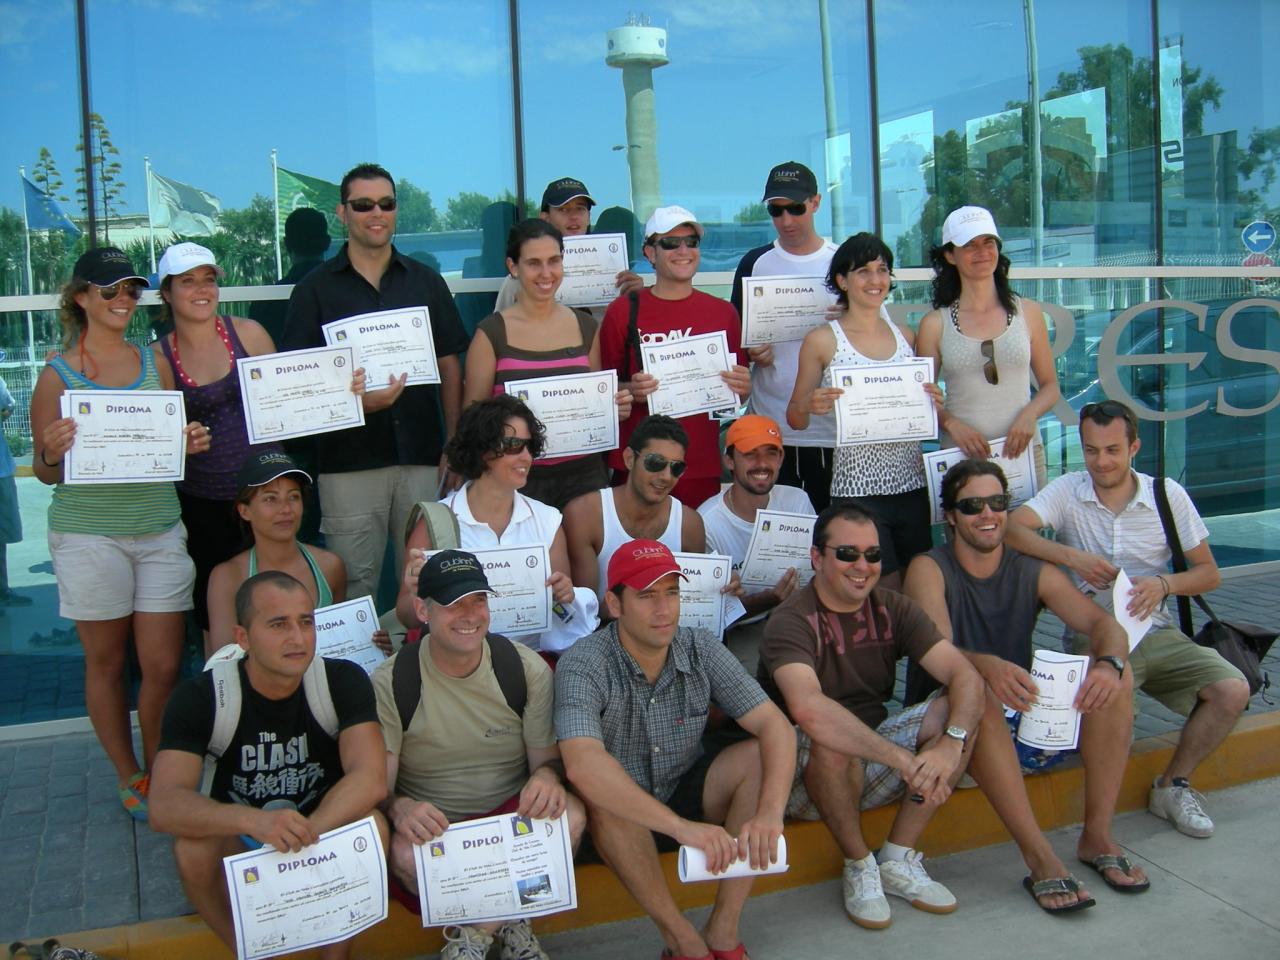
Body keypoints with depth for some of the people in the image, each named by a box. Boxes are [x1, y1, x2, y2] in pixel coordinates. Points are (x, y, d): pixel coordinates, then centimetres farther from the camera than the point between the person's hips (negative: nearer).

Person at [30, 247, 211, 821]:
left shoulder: (154, 363, 10)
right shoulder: (58, 374, 0)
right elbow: (43, 471, 4)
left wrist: (191, 443, -3)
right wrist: (53, 454, -18)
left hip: (160, 530, 3)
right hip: (88, 533, -2)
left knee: (164, 666, 2)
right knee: (106, 662, 8)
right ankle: (129, 779, 24)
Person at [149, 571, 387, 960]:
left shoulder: (344, 681, -14)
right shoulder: (199, 697, -16)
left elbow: (371, 780, -26)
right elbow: (164, 806, -29)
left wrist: (299, 838, -40)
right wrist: (253, 820, -47)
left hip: (325, 829, 0)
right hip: (238, 841, 0)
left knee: (370, 825, -29)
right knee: (192, 848, -30)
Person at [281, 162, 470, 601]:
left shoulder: (426, 282, 11)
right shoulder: (315, 289, 5)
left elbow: (449, 365, 12)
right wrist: (356, 399, -18)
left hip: (422, 455, 2)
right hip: (349, 459, -2)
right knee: (355, 588, 2)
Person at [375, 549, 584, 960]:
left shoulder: (526, 667, -4)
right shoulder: (391, 682, -8)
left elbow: (547, 758, 2)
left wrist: (547, 775, -25)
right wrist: (400, 808, -33)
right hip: (431, 823, -1)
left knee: (569, 815, -30)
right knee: (405, 855, -35)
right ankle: (507, 919, -6)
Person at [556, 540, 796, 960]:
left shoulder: (702, 650, -11)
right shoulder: (583, 664, -23)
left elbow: (776, 727, -17)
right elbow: (582, 765, -40)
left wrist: (770, 814, -35)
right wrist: (680, 826, -48)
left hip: (688, 795, 4)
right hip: (620, 821, -3)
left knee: (759, 757, -20)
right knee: (599, 792, -35)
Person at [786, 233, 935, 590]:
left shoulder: (905, 335, 11)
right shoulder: (822, 340, -1)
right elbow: (795, 420, 3)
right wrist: (808, 405, -19)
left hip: (911, 481, 4)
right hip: (857, 486, -4)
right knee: (885, 591, -3)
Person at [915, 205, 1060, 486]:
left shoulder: (1028, 312, 6)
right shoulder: (935, 324, 3)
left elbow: (1050, 385, 11)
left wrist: (1029, 415, -8)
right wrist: (951, 423, -13)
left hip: (1022, 451, 1)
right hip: (961, 455, -1)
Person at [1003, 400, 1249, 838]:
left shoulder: (1167, 494, 2)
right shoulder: (1067, 491, -3)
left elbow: (1209, 573, 6)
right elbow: (1010, 528, -20)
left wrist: (1165, 583, -15)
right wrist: (1071, 556, -29)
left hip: (1156, 633, 3)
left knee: (1233, 690, -19)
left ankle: (1173, 785, 5)